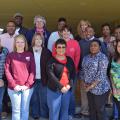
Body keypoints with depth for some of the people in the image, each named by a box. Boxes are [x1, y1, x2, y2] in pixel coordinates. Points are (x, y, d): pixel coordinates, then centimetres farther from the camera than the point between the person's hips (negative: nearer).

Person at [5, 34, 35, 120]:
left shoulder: (29, 55, 4)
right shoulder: (10, 55, 2)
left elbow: (33, 71, 0)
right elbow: (7, 71, -3)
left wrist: (27, 84, -10)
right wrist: (14, 85, -12)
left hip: (27, 87, 1)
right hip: (14, 88, 0)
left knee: (25, 109, 11)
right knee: (16, 110, 8)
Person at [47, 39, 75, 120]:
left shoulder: (69, 60, 8)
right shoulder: (51, 61, -6)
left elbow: (73, 74, 6)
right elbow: (51, 75, -16)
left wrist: (69, 85, -10)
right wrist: (61, 86, -20)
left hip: (67, 89, 4)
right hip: (54, 90, -4)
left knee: (65, 111, 17)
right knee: (54, 111, 4)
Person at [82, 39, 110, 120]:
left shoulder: (102, 57, -12)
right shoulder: (86, 58, 10)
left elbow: (101, 74, -18)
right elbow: (84, 71, 13)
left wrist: (92, 85, -18)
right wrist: (85, 82, -2)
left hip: (100, 88, -6)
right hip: (89, 88, 7)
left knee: (100, 110, 4)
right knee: (92, 109, 16)